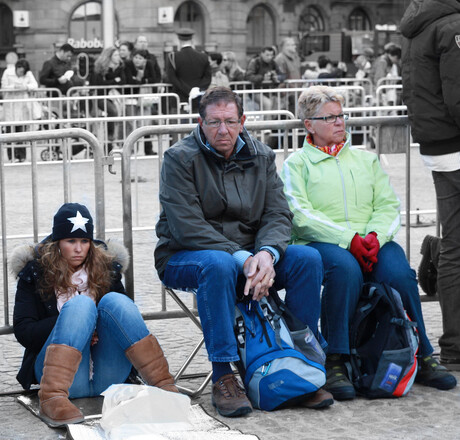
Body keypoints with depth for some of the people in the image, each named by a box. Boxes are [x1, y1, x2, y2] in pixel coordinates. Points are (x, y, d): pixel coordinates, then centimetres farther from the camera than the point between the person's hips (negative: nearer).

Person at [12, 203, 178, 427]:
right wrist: (70, 322, -14)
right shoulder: (35, 273, 9)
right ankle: (52, 398, -45)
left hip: (106, 378, 2)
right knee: (80, 303, -26)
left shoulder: (105, 267, 16)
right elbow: (23, 332, 0)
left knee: (114, 300, -21)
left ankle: (164, 386, -31)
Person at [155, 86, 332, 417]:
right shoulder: (180, 158, -10)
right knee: (219, 264, -39)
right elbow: (188, 228, -19)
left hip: (248, 255, 5)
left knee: (308, 258, -19)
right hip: (183, 257, -4)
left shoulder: (262, 157, 6)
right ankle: (223, 376, -35)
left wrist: (266, 253, -25)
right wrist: (241, 259, -27)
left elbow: (278, 215, -2)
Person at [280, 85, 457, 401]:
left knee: (400, 272, -29)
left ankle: (422, 357, -15)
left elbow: (388, 206, 14)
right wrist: (348, 239, -17)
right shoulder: (297, 164, 12)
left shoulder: (367, 159, 25)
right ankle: (335, 361, -30)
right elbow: (300, 215, -4)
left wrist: (375, 236, -10)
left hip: (373, 243, 3)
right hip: (320, 243, -3)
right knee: (346, 269, -38)